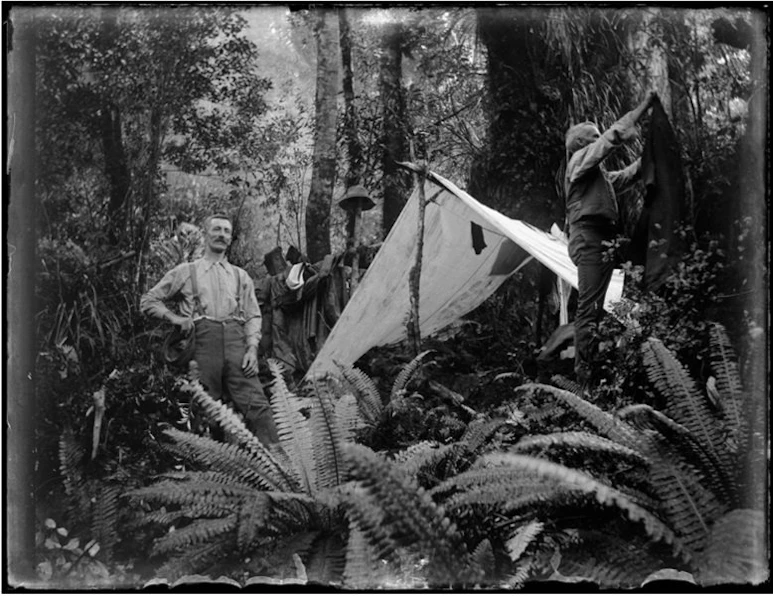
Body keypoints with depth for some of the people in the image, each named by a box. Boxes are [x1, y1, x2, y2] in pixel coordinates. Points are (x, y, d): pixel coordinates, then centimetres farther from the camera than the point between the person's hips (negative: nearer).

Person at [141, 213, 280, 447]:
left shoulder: (240, 276, 22)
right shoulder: (186, 272, 16)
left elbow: (253, 316, 15)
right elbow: (148, 300, 18)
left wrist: (252, 349, -1)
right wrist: (174, 317, 1)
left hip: (235, 340, 1)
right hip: (202, 339, -1)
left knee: (255, 402, -12)